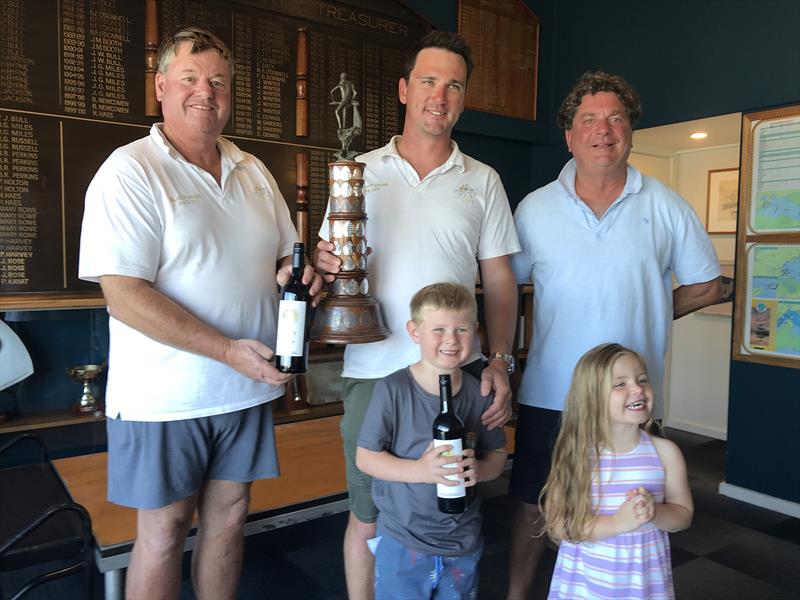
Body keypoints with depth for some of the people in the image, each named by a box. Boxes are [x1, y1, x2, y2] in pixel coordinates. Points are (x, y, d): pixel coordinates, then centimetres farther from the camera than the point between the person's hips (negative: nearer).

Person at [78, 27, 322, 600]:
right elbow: (124, 295, -19)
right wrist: (228, 350, -24)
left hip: (246, 388, 6)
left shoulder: (254, 172, 9)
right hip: (163, 397, -5)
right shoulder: (131, 171, -10)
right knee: (163, 530, 9)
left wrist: (296, 273, -7)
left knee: (229, 517, 17)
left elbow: (284, 255, 18)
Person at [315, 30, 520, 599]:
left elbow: (499, 279, 6)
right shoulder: (360, 171, 6)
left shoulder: (483, 181, 8)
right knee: (368, 516, 11)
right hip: (373, 367, 0)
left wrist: (500, 361, -5)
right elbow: (329, 259, 8)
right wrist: (326, 264, -16)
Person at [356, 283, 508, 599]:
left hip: (463, 540, 4)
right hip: (403, 540, -3)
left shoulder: (479, 393, -5)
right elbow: (365, 456, -13)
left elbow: (497, 454, 4)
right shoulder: (393, 389, -16)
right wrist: (420, 470, -26)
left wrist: (479, 469, -18)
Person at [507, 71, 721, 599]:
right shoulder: (535, 209, 1)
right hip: (550, 393, 0)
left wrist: (643, 315, 3)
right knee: (535, 507, 13)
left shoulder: (666, 207, 1)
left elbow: (707, 286, 10)